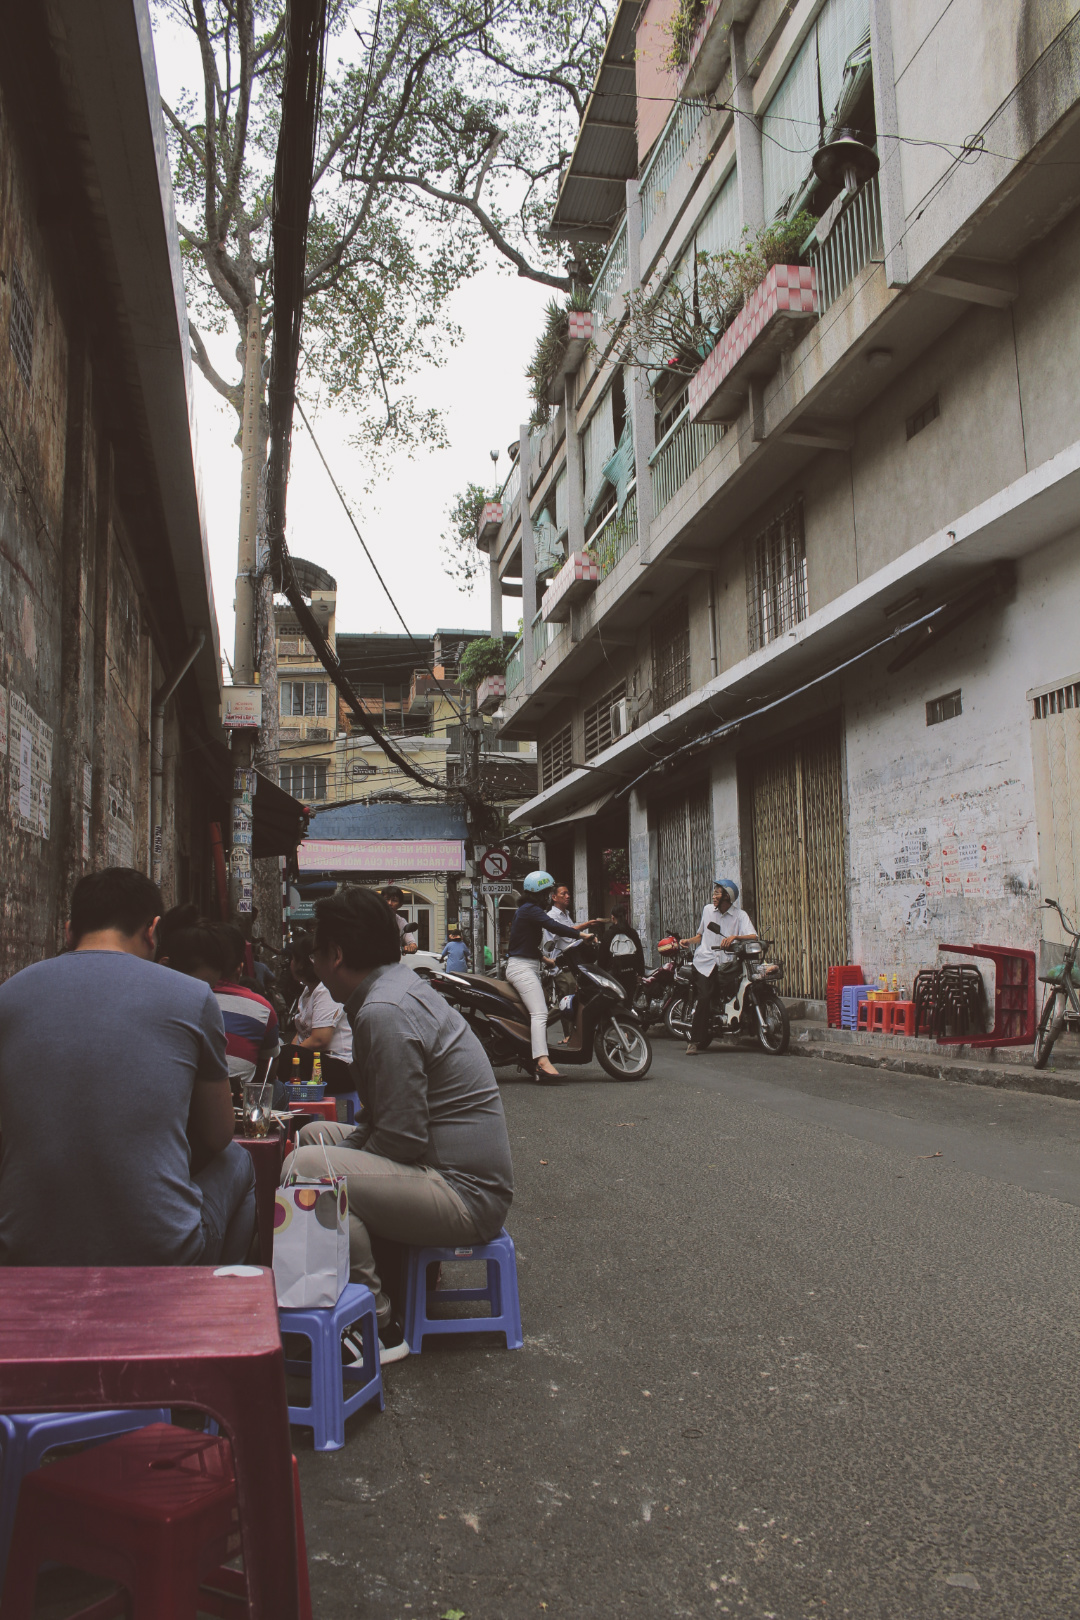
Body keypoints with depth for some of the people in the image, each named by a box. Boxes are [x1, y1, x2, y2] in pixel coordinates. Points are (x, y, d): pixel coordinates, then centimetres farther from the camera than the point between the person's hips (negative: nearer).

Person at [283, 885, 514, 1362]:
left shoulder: (383, 1011, -20)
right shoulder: (403, 984, 12)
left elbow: (402, 1139, -22)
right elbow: (386, 1119, 18)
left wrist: (336, 1166, -7)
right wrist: (347, 1150, 6)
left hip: (466, 1193, -11)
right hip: (458, 1169, 11)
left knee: (305, 1167, -24)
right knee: (315, 1134, 20)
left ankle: (379, 1328, -11)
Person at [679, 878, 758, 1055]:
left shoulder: (740, 915, 5)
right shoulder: (708, 910, 16)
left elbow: (753, 937, -9)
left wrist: (735, 937, -25)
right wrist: (688, 941, 9)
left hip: (725, 964, -1)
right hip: (705, 961, 1)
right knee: (704, 998, -18)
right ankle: (695, 1040, -13)